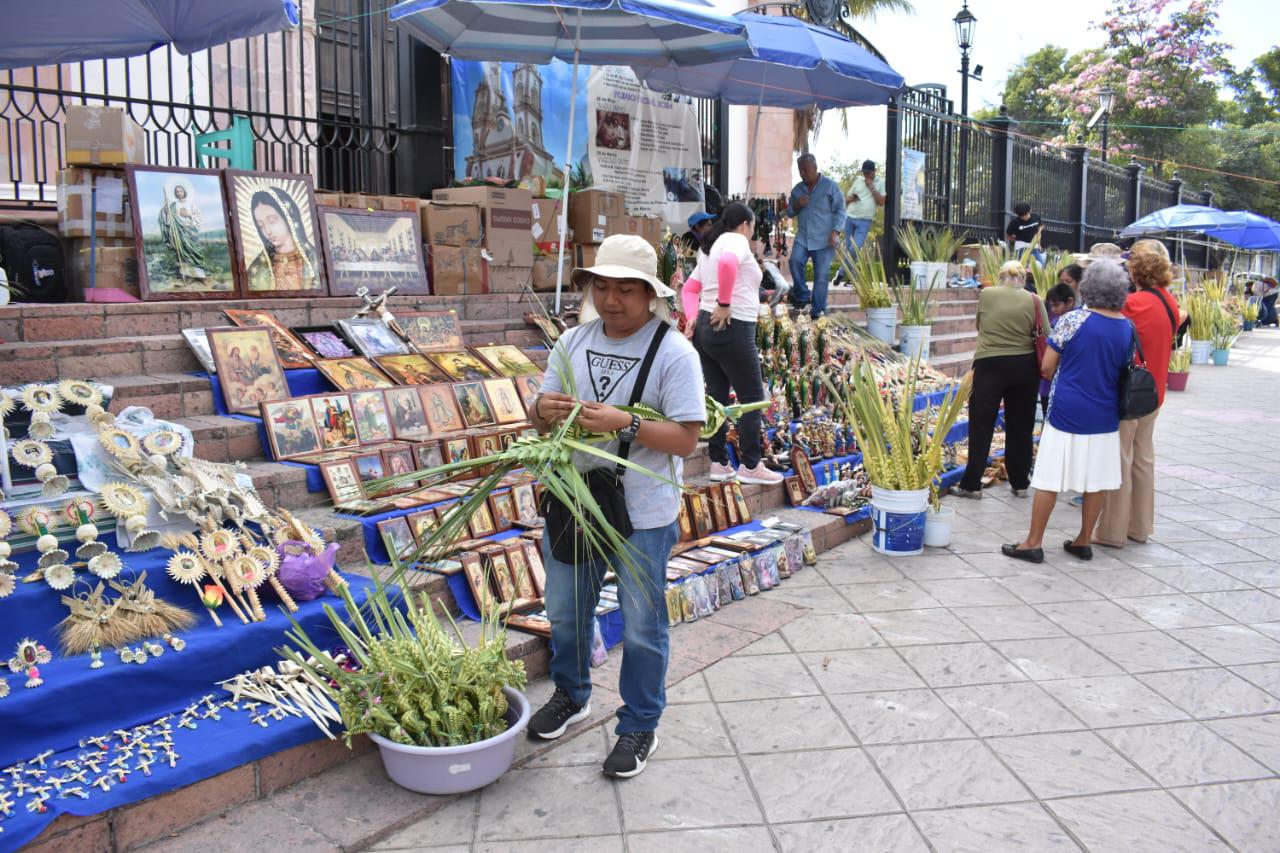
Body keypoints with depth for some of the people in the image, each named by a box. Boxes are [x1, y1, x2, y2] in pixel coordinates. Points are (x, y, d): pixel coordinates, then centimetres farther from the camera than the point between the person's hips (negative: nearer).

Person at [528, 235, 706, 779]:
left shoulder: (674, 353, -14)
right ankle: (572, 696, 48)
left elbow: (686, 439, -19)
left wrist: (623, 424, -31)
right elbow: (540, 419, 6)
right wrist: (544, 410, -18)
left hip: (641, 514, -5)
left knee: (641, 626, 11)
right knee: (565, 611, 22)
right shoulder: (573, 342, 2)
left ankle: (640, 725, 32)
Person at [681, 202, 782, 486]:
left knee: (717, 396, 11)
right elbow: (727, 263, -30)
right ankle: (750, 466, 3)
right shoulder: (737, 241, -6)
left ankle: (719, 464, 15)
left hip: (705, 328, 9)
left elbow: (689, 288, 19)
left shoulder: (710, 248, 22)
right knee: (752, 397, -1)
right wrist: (724, 304, -23)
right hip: (732, 329, -9)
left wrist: (692, 317, 6)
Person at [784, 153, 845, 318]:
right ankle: (803, 297, -7)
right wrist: (796, 205, -3)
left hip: (824, 240, -3)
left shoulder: (831, 186, 0)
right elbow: (789, 212, 20)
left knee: (821, 275, -3)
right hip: (803, 237, 4)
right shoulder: (797, 189, 13)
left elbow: (840, 210, -1)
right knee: (795, 261, -23)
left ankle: (818, 312, 5)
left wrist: (836, 231, -13)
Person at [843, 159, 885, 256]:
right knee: (849, 248, 6)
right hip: (849, 218, 4)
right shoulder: (857, 182, 12)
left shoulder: (880, 183, 2)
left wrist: (871, 187, -10)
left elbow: (882, 202, -7)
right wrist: (851, 199, -7)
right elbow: (847, 198, 17)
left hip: (864, 221, -4)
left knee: (854, 249, -13)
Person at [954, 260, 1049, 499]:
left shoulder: (986, 294, -1)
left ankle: (971, 484, 7)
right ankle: (1020, 484, 22)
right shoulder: (1034, 300, -2)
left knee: (981, 425, 6)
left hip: (989, 364, -1)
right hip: (1024, 366, 1)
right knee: (1021, 426, 13)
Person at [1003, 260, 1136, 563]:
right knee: (1097, 480, 13)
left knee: (1050, 480, 2)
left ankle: (1034, 543, 8)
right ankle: (1084, 541, 22)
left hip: (1067, 411, -4)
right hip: (1105, 416, 5)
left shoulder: (1073, 320, -12)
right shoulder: (1128, 328, 2)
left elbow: (1046, 368, -7)